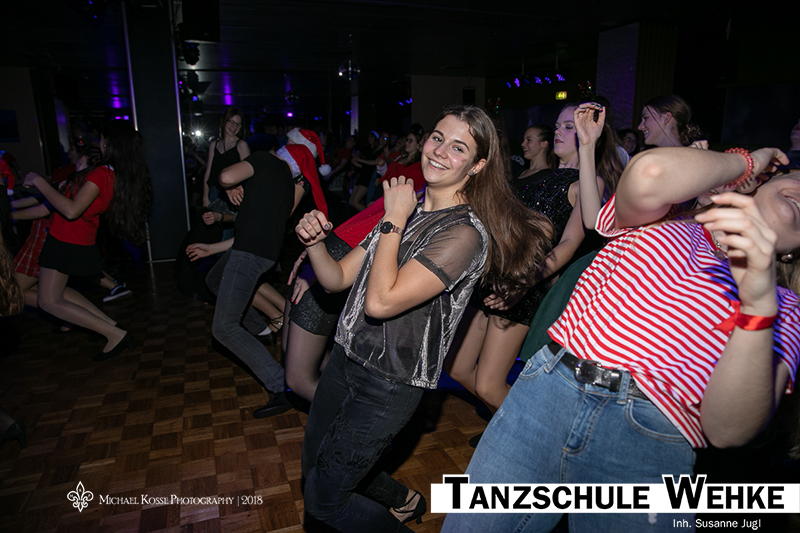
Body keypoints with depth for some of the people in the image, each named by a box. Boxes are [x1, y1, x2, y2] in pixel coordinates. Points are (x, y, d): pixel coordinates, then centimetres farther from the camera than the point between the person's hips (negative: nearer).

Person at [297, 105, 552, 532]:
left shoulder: (464, 233, -19)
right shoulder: (407, 207, 6)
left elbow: (380, 302, -28)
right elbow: (338, 279, 6)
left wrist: (394, 220, -19)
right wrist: (315, 242, -14)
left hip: (388, 384, -8)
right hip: (346, 357, 8)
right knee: (315, 464, 25)